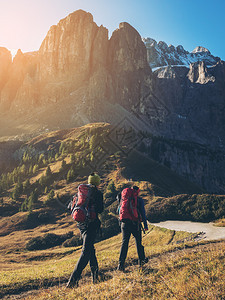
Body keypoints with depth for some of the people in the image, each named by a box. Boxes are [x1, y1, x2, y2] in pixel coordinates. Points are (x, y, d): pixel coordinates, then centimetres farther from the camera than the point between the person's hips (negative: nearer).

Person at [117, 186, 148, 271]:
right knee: (138, 242, 15)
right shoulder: (139, 199, 3)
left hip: (124, 223, 2)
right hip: (135, 223, -2)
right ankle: (141, 260, 28)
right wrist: (145, 225, 2)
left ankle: (121, 264, -9)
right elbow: (143, 212, 0)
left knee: (124, 243, 0)